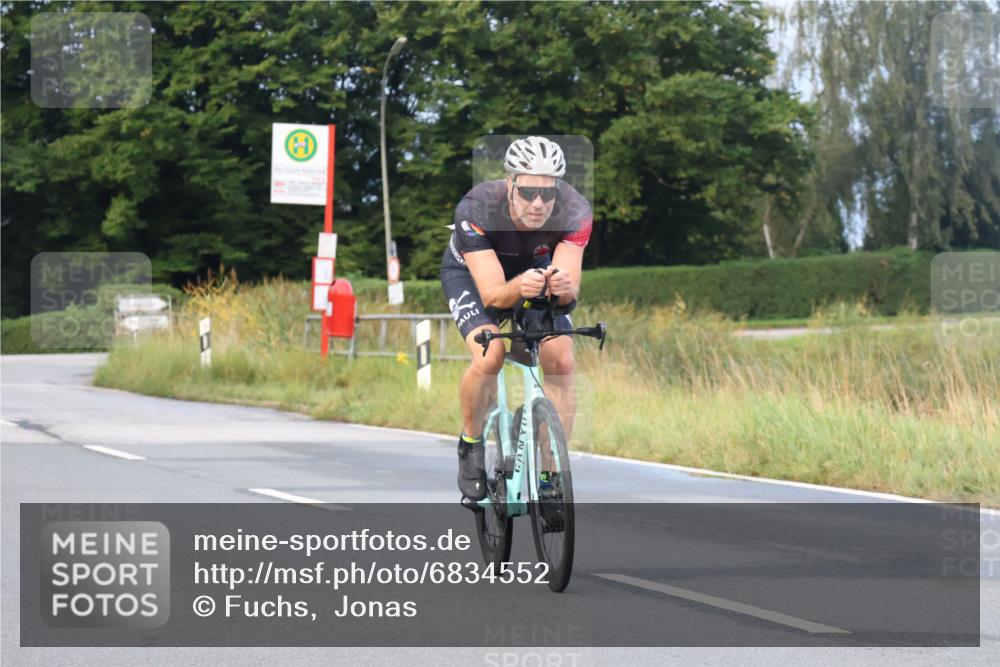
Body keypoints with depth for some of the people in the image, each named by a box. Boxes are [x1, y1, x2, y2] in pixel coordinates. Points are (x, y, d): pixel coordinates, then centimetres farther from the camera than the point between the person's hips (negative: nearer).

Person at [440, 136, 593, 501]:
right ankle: (471, 443, 0)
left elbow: (571, 290, -37)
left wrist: (563, 286, -61)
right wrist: (518, 288, -63)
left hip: (537, 270, 3)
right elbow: (492, 294, -41)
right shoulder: (476, 209, -38)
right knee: (489, 356, -27)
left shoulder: (575, 211, -32)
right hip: (471, 272, -3)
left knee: (561, 362, -17)